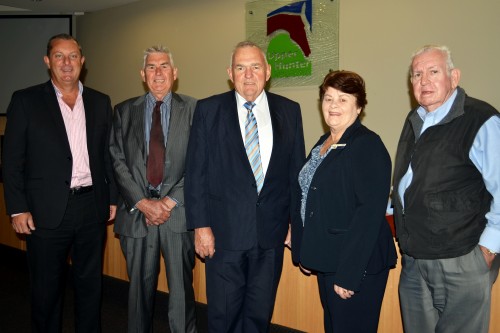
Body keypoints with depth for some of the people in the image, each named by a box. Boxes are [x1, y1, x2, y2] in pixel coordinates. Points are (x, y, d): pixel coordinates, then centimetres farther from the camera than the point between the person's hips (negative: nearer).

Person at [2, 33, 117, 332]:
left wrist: (112, 198, 6)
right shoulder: (26, 101, -1)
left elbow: (108, 155, 10)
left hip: (92, 207, 3)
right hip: (47, 212, -2)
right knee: (47, 288, 12)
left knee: (91, 284, 15)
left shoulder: (100, 102, 8)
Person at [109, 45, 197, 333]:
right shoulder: (124, 111, 10)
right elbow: (118, 162, 3)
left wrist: (169, 202, -9)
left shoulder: (193, 109, 4)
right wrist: (143, 203, -8)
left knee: (182, 290, 3)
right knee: (140, 288, 12)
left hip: (178, 211, -2)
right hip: (136, 212, 2)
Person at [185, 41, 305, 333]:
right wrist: (200, 225, -7)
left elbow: (297, 170, 7)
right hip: (224, 232, -1)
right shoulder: (208, 110, 0)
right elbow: (196, 172, -2)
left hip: (271, 232, 2)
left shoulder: (289, 111, 5)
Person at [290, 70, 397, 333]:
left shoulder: (368, 146, -15)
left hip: (357, 265, -8)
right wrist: (304, 252, 12)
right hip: (326, 261, 8)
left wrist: (348, 273, -23)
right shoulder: (323, 143, 11)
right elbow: (306, 199, 15)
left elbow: (370, 212, -21)